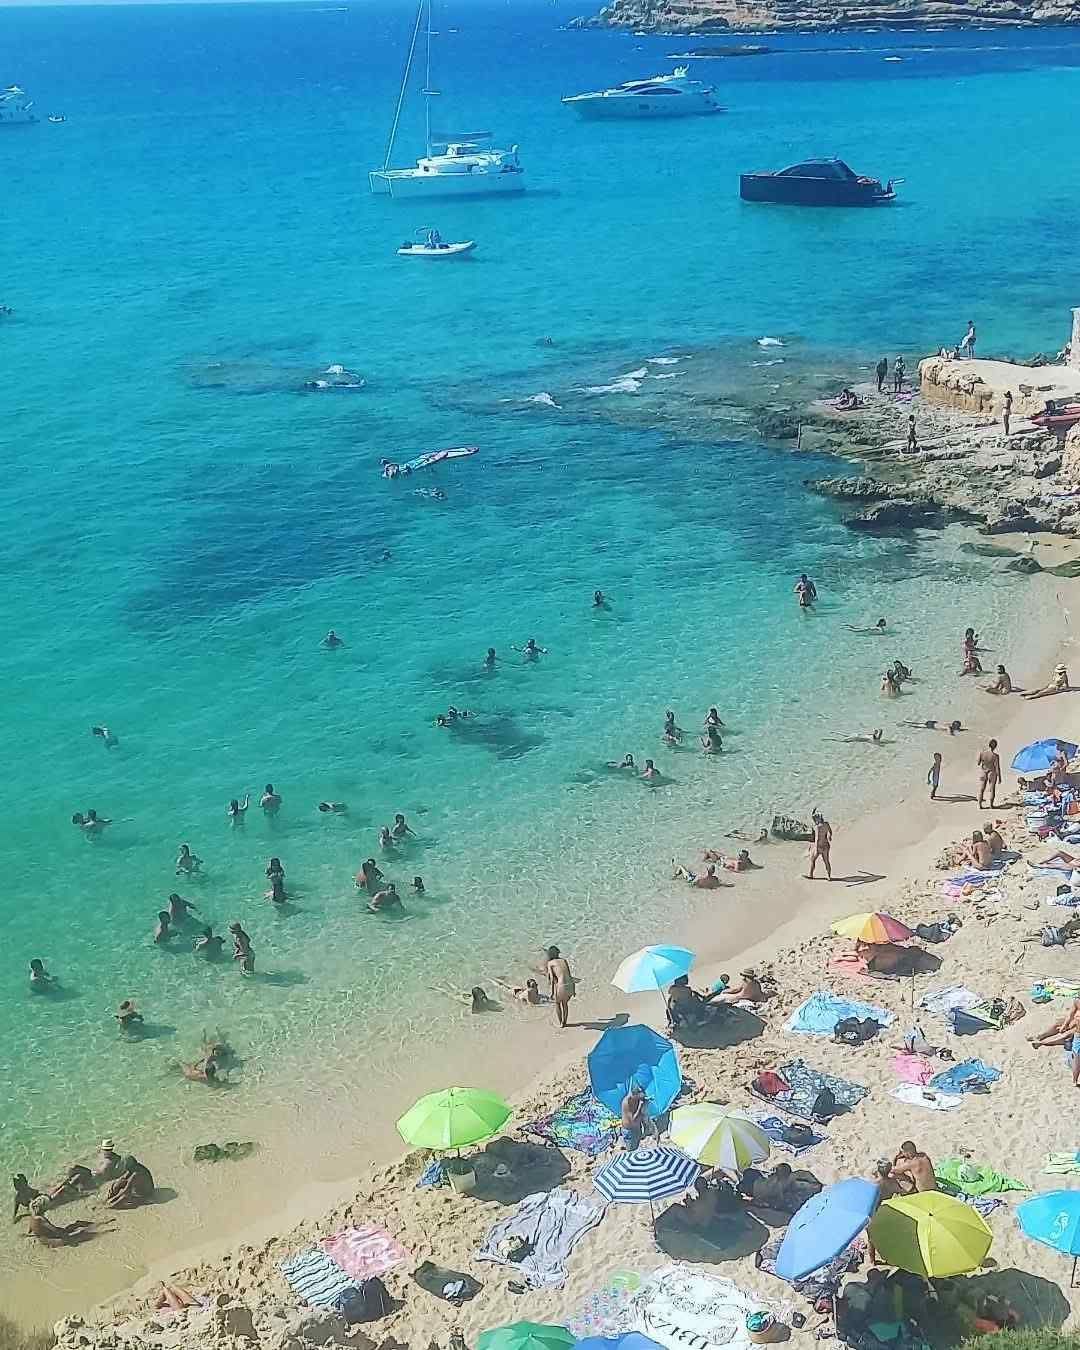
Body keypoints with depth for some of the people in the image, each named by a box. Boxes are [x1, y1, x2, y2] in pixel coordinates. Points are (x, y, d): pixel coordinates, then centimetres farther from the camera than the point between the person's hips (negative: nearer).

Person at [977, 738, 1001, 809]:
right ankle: (991, 805, 24)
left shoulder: (981, 752, -15)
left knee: (981, 789, 16)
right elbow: (997, 768, -15)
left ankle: (979, 805, 15)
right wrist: (999, 778, -5)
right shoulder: (995, 756, -21)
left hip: (983, 773, 2)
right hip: (992, 774, -2)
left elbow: (977, 763, -8)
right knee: (992, 789, 18)